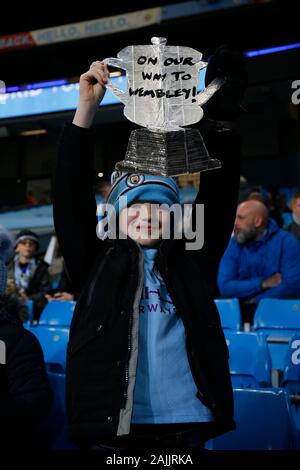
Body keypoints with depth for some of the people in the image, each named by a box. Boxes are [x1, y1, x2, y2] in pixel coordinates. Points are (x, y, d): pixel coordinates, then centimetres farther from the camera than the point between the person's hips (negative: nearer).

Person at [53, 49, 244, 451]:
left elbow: (220, 191, 5)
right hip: (113, 427, -1)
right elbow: (72, 194, 0)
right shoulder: (97, 261, 8)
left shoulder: (191, 261, 10)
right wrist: (87, 108, -7)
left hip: (186, 423, 2)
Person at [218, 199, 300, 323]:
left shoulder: (286, 242, -7)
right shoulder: (235, 243, 1)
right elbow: (224, 286, -10)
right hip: (243, 314, 1)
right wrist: (263, 284, -16)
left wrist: (255, 300, -13)